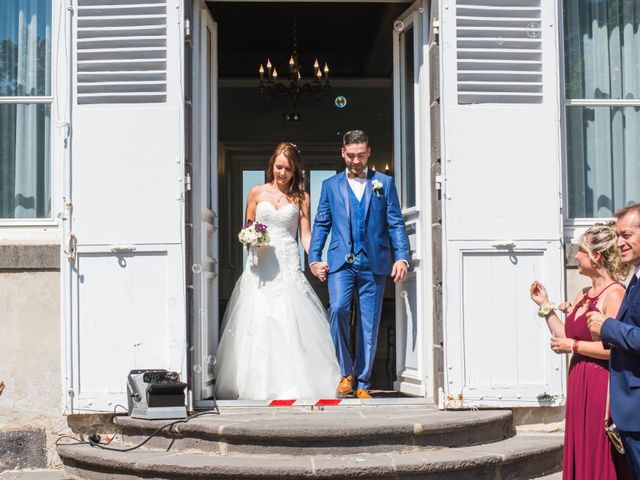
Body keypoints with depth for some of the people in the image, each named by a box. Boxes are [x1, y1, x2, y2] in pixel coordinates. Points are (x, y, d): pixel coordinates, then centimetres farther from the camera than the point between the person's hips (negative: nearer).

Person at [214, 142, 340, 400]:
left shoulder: (300, 197, 9)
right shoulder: (257, 193, 9)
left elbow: (305, 233, 5)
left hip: (288, 266, 0)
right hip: (260, 265, 1)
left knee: (291, 323, -7)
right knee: (257, 323, -4)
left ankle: (293, 384, -2)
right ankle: (259, 384, 3)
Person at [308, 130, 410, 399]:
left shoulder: (384, 183, 10)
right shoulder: (330, 185, 13)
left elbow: (396, 223, 6)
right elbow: (321, 224, 12)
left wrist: (402, 257, -6)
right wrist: (314, 258, 1)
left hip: (374, 263, 0)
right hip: (341, 262, 0)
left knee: (369, 325, 2)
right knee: (338, 308, -22)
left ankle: (362, 383, 13)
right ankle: (346, 373, -5)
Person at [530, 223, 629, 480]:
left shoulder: (614, 294, -13)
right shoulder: (584, 295, 14)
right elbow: (565, 336, 12)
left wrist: (573, 346, -13)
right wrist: (545, 305, 10)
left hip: (600, 385, -9)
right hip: (579, 384, 9)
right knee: (580, 456, 13)